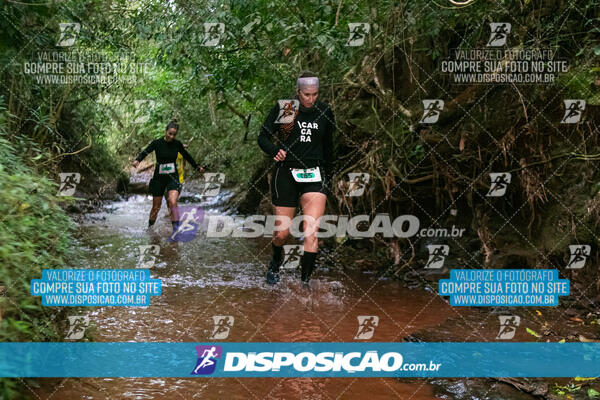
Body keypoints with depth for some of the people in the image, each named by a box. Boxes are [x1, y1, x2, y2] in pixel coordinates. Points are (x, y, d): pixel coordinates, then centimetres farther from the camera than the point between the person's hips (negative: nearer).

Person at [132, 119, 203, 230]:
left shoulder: (177, 144, -1)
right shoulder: (157, 143, -8)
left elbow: (187, 156, 15)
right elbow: (145, 152, -23)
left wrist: (197, 167, 28)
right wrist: (137, 160, -44)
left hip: (173, 177, 1)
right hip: (159, 178, 0)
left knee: (173, 203, -21)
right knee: (156, 207, 7)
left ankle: (176, 229, -22)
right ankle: (150, 228, 29)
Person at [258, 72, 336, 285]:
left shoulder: (324, 112, 6)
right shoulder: (282, 108, -2)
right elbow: (262, 137, 0)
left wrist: (329, 175, 22)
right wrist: (274, 151, -20)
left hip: (314, 175, 1)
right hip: (286, 173, -1)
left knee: (311, 231, -16)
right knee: (282, 233, 4)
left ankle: (305, 280, -10)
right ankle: (276, 263, 37)